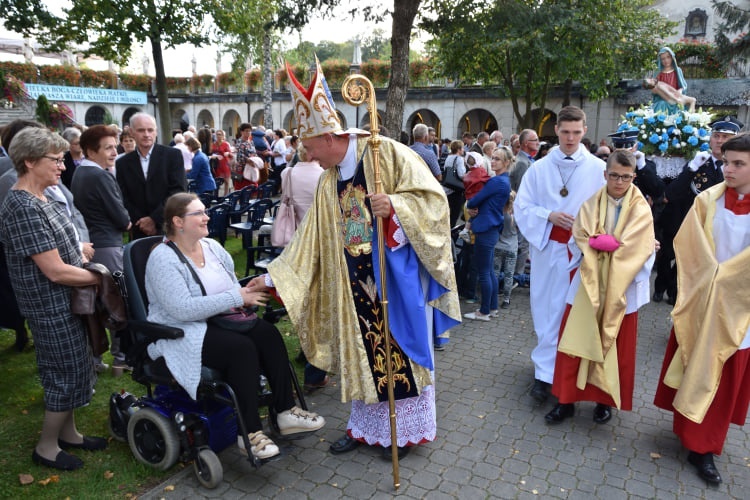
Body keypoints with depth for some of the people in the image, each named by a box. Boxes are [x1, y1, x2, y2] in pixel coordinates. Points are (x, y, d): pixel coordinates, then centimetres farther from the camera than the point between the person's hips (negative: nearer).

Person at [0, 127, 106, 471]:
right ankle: (46, 447, 25)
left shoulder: (38, 199, 6)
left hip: (66, 301, 9)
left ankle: (68, 432, 38)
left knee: (75, 369, 20)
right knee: (67, 374, 5)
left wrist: (79, 250, 0)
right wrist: (100, 278, -13)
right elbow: (55, 271, -24)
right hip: (52, 307, -9)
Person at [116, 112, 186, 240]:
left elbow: (178, 190, -7)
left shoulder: (173, 155, 0)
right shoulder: (123, 164, 7)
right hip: (140, 232, 2)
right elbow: (123, 199, 6)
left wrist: (154, 219, -12)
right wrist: (142, 223, -8)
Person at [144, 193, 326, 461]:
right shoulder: (163, 258, -16)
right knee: (242, 348, -30)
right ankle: (250, 432, -18)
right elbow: (183, 309, -27)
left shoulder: (212, 247, 8)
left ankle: (286, 411, -8)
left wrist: (248, 292, -8)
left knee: (268, 333, -16)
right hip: (182, 335, -7)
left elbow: (233, 285, 17)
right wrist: (236, 298, -25)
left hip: (219, 322, 8)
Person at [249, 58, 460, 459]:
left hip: (397, 273, -6)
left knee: (400, 347, 5)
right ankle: (365, 425, 29)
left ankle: (405, 429, 23)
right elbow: (310, 240, 12)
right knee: (362, 350, 12)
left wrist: (394, 205, -29)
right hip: (355, 279, 6)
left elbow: (431, 195, -13)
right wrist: (273, 277, 8)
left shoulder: (386, 152, -9)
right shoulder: (328, 184, 11)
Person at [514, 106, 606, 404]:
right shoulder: (539, 168, 5)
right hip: (547, 246, 1)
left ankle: (545, 371, 11)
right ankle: (545, 371, 16)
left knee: (575, 310, 1)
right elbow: (522, 207, 5)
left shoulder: (598, 169, 0)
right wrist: (549, 216, -10)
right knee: (546, 308, 4)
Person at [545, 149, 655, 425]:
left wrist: (596, 240, -13)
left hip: (621, 288, -1)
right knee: (576, 341, 1)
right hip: (588, 284, 1)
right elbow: (579, 240, -6)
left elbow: (635, 249, -11)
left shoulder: (641, 209, -1)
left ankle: (606, 400, 26)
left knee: (614, 345, 9)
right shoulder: (591, 205, 4)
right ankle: (567, 399, 13)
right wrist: (616, 242, -17)